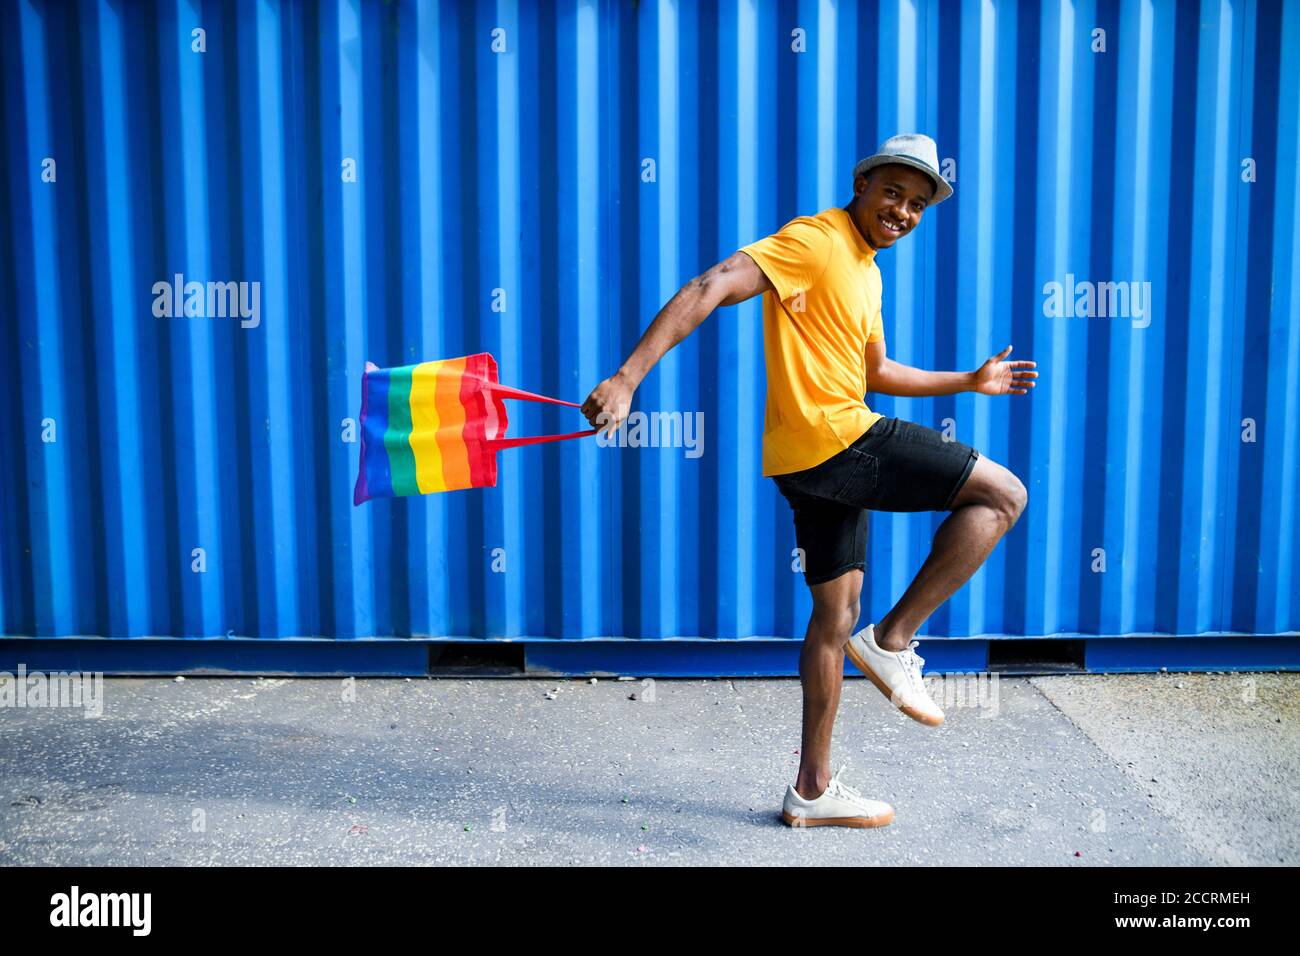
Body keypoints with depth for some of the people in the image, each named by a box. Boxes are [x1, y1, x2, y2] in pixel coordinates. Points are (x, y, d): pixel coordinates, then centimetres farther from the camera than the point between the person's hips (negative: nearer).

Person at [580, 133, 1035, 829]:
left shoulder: (866, 271, 21)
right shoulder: (815, 240, -10)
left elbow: (876, 373, 31)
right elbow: (708, 290, -21)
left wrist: (971, 382, 31)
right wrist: (627, 378, -30)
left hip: (817, 459, 10)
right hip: (837, 439, -10)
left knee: (836, 610, 14)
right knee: (1004, 495, -5)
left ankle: (813, 790, 23)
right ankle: (891, 640, -3)